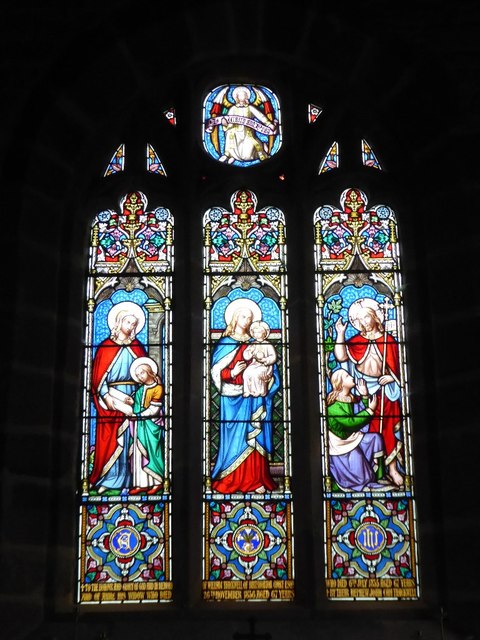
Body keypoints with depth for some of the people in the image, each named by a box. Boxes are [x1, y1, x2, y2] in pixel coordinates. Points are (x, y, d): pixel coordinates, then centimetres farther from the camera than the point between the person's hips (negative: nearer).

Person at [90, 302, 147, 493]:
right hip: (112, 398, -3)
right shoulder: (106, 346, 0)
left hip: (133, 397, 3)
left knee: (129, 438, 1)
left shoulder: (137, 347, 10)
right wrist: (105, 395, -13)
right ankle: (106, 479, 2)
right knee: (110, 438, -4)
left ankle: (126, 479, 6)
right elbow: (98, 375, -3)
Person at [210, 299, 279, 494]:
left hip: (252, 397, 3)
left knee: (253, 438, 1)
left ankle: (255, 480, 4)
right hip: (233, 398, -3)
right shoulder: (225, 343, 4)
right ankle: (231, 481, 1)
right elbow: (216, 372, -2)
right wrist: (232, 373, -17)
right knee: (235, 437, -4)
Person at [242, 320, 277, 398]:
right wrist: (250, 351, -12)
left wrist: (264, 360, -21)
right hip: (254, 365, 4)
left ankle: (260, 391, -17)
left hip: (265, 366, -4)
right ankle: (247, 391, -18)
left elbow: (273, 357, -7)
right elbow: (246, 357, 8)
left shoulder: (268, 345, -1)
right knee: (246, 373, -25)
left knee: (256, 374, -31)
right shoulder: (252, 344, 12)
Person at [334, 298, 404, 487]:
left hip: (383, 390, 0)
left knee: (387, 428, 2)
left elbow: (396, 365, 5)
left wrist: (391, 376, -13)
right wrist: (340, 333, -13)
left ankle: (392, 467, 9)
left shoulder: (387, 340, 3)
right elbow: (341, 357, -12)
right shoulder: (355, 341, 4)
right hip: (362, 390, 0)